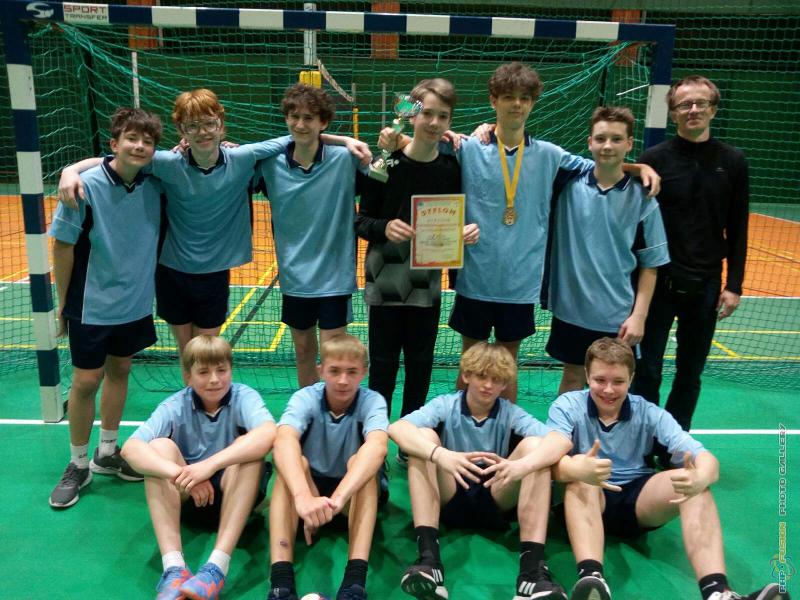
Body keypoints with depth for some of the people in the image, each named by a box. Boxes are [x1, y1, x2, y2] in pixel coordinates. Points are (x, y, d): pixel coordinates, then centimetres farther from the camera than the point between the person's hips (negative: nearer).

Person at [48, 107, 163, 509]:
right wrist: (64, 301, -4)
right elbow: (63, 246, -11)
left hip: (136, 302, 4)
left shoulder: (155, 185, -7)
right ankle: (78, 465, 23)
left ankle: (107, 453, 33)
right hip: (93, 305, -4)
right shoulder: (86, 186, -18)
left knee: (119, 371, 16)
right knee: (86, 381, 3)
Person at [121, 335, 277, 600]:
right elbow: (130, 449, -26)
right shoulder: (175, 406, -9)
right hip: (186, 497, 2)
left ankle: (217, 567, -37)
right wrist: (180, 474, -43)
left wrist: (210, 464, -47)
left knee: (250, 449, -30)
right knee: (160, 447, -24)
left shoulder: (244, 397, -13)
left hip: (235, 495, -1)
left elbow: (268, 434, -36)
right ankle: (174, 568, -34)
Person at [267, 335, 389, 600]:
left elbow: (377, 447, -40)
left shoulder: (372, 401, -18)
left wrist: (338, 497, -57)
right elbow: (284, 441, -39)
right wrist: (303, 497, -58)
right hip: (310, 487, 1)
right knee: (294, 461, -31)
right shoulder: (305, 398, -17)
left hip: (357, 494, 0)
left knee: (359, 460, -32)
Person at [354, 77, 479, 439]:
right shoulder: (386, 164, -9)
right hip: (386, 282, -3)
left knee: (421, 364, 13)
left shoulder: (451, 168, -1)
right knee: (383, 364, 7)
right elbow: (362, 222, -6)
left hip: (427, 284, 3)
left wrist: (468, 231, -13)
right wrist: (384, 228, -26)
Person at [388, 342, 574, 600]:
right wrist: (440, 455, -43)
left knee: (535, 446, -20)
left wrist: (522, 465, -42)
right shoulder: (445, 405, -3)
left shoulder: (511, 413, -1)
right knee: (422, 437, -24)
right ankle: (428, 558, -37)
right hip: (449, 498, -1)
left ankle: (533, 568, -34)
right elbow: (397, 428, -24)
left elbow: (561, 440, -20)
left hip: (496, 501, 1)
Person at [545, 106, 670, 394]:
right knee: (573, 376, 15)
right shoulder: (569, 184, -3)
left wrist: (639, 315, -8)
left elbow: (650, 265, -2)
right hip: (571, 308, 1)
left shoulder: (642, 199, -5)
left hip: (618, 316, -1)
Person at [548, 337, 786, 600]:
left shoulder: (649, 412, -2)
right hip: (588, 499, -2)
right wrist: (579, 468, -51)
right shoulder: (568, 406, -8)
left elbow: (707, 460, -13)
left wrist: (699, 479, -40)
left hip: (639, 501, 2)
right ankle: (591, 578, -54)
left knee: (693, 483, -26)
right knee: (580, 476, -36)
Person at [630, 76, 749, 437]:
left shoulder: (733, 162, 2)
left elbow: (738, 229, 5)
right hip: (657, 281, -2)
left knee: (691, 373, 12)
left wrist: (734, 285, 2)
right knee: (647, 370, 5)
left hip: (705, 285, 2)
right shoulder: (654, 159, -4)